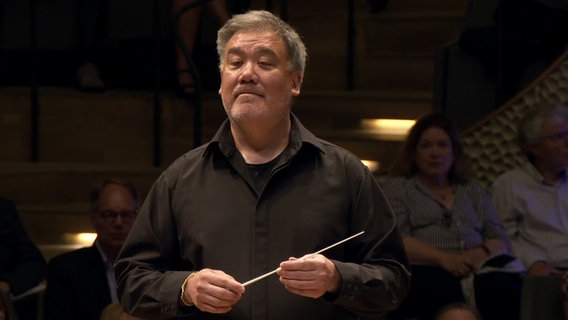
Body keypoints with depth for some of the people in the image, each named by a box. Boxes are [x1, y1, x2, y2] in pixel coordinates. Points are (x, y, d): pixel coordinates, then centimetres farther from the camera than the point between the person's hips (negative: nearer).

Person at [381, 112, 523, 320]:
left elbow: (501, 240, 20)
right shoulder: (397, 187, 18)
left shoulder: (473, 191, 30)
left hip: (477, 272, 4)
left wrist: (484, 252, -6)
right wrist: (443, 258, -14)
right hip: (426, 272, -3)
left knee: (503, 288, -35)